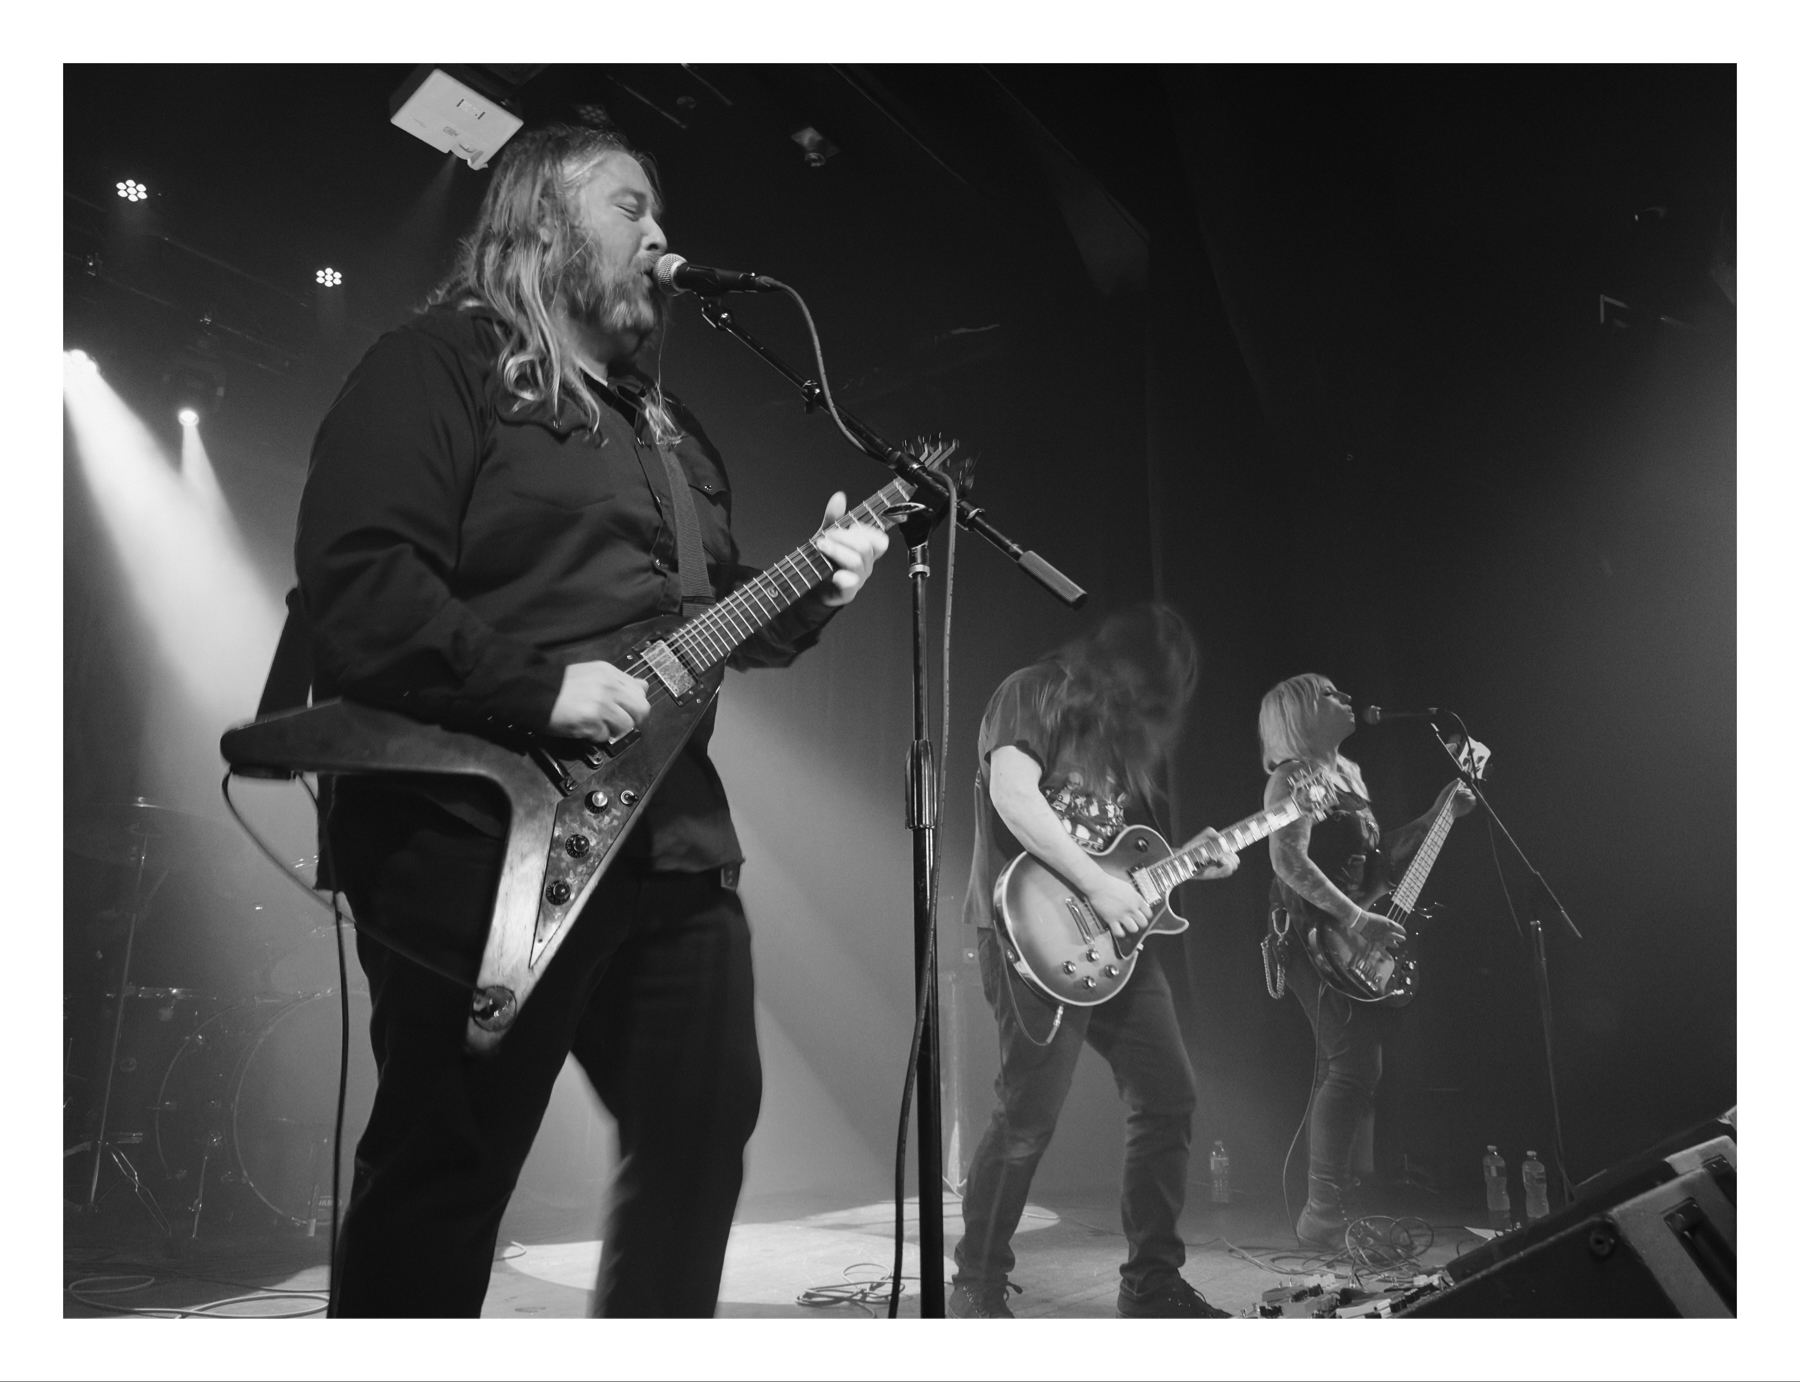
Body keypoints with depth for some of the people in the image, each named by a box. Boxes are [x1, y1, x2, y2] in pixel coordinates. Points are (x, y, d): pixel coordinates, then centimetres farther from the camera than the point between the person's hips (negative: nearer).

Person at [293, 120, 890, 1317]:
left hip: (670, 837, 9)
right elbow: (354, 584, -17)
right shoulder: (437, 370, -4)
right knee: (447, 1168, 2)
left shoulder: (666, 427, 22)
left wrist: (810, 591, 7)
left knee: (707, 1123, 14)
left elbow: (714, 613, 25)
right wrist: (541, 685, -22)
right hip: (481, 843, -8)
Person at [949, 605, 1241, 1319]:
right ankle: (976, 1286, 9)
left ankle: (1151, 1279, 20)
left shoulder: (1125, 726, 20)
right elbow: (1011, 794, -18)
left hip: (1116, 935, 9)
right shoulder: (1033, 696, -4)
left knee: (1169, 1097, 7)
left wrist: (1190, 864, 9)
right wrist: (1099, 885, -19)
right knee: (1029, 1114, -10)